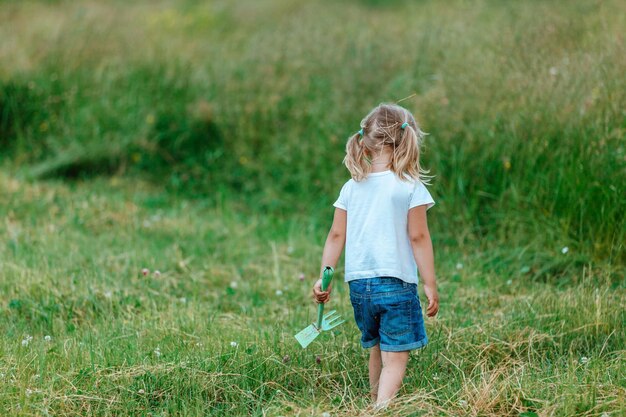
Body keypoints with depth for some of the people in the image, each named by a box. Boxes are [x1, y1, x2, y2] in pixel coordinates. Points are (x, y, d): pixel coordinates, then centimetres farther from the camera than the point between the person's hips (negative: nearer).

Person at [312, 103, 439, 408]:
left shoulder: (352, 188, 6)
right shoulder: (410, 186, -7)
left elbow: (336, 235, 5)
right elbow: (418, 237, -9)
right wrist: (430, 285, -5)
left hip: (359, 284, 5)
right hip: (396, 282, -5)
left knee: (376, 351, 23)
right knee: (395, 359, -4)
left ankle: (376, 406, 35)